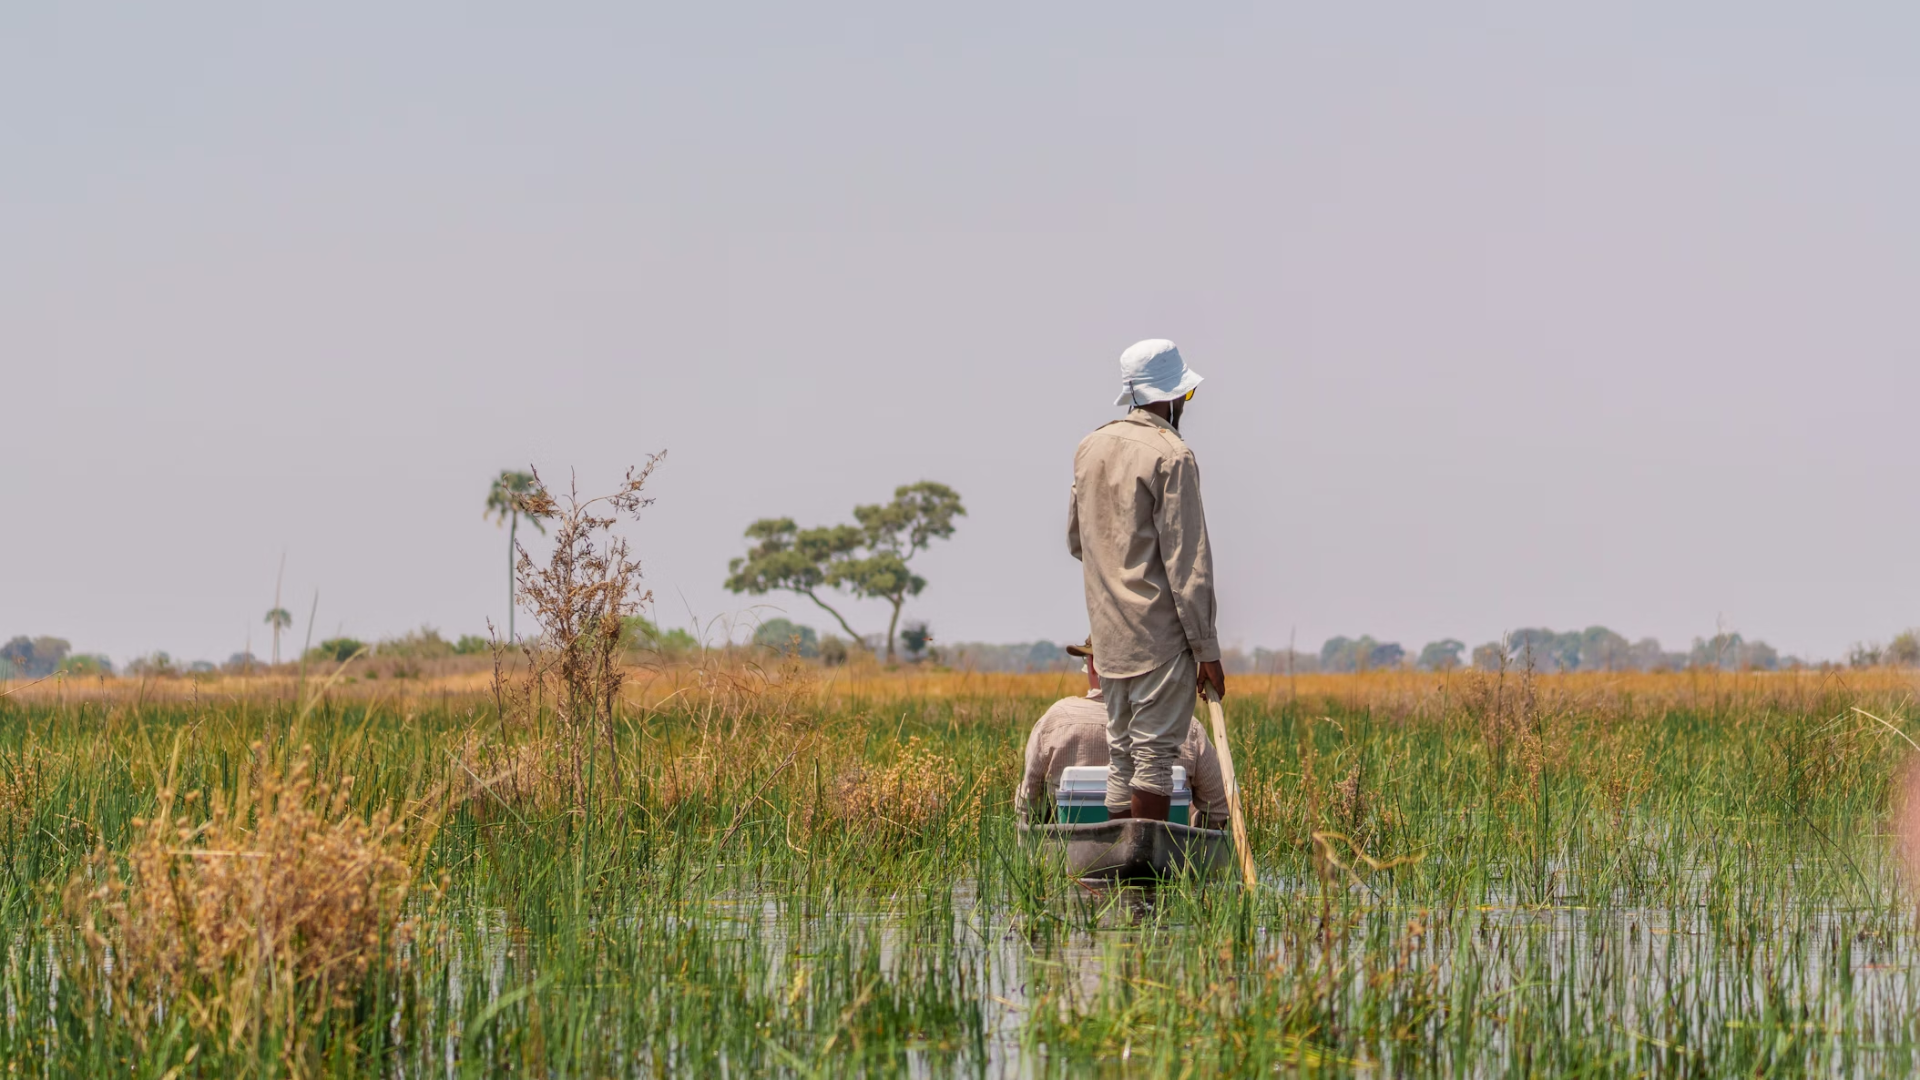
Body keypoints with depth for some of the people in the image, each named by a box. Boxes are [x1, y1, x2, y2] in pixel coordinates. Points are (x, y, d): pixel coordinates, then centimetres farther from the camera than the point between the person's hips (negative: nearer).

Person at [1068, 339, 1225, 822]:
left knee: (1123, 755, 10)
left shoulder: (1091, 448, 12)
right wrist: (1206, 649, -11)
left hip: (1109, 633, 7)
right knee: (1154, 754, -7)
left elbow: (1076, 540, 23)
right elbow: (1187, 563, -14)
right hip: (1160, 634, -7)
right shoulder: (1171, 456, -12)